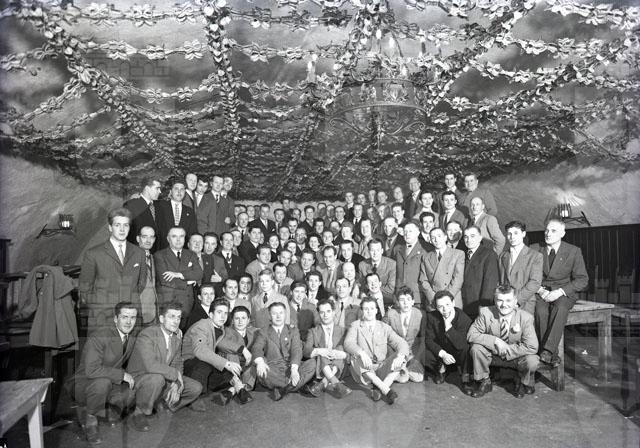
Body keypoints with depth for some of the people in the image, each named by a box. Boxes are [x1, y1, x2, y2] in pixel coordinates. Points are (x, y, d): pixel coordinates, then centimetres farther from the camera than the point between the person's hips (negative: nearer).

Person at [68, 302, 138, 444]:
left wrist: (130, 377, -6)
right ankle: (88, 416, -8)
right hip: (83, 385, -7)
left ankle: (109, 411, 15)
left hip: (110, 384, 7)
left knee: (135, 392, -14)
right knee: (103, 381, -37)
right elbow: (92, 369, -34)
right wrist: (122, 374, -30)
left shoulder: (132, 338, -1)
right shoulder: (98, 337, -25)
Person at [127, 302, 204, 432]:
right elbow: (151, 365, -36)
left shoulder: (177, 336, -1)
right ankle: (139, 413, -15)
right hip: (139, 378, -6)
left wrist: (176, 384, -14)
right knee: (157, 378, -39)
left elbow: (177, 363, 4)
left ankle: (167, 402, 22)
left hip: (165, 379, 7)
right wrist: (176, 374, -27)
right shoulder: (147, 335, -25)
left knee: (196, 388, -7)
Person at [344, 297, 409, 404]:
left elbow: (401, 343, -1)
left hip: (383, 369, 2)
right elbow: (348, 343, -14)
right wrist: (361, 353, -36)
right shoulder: (355, 326, 5)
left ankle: (379, 389, -31)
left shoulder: (384, 327, 11)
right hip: (365, 369, -2)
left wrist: (400, 356, -25)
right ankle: (386, 390, -34)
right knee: (356, 358, -31)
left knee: (400, 356, -19)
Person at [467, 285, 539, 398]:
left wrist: (506, 349, -26)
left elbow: (532, 347, -24)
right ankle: (484, 382, -1)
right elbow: (471, 335, -20)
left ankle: (523, 384, 6)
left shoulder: (526, 318, -19)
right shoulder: (486, 313, -18)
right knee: (476, 347, -27)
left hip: (515, 357, -1)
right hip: (492, 355, 1)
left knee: (532, 361, -31)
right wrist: (495, 340, -30)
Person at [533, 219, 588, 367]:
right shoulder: (535, 249, 6)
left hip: (564, 292, -1)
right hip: (540, 292, 1)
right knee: (541, 310, -32)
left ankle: (547, 350, -39)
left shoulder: (573, 251, 1)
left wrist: (560, 292, -17)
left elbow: (582, 280, -3)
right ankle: (553, 354, -28)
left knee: (560, 308, -36)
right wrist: (540, 290, -15)